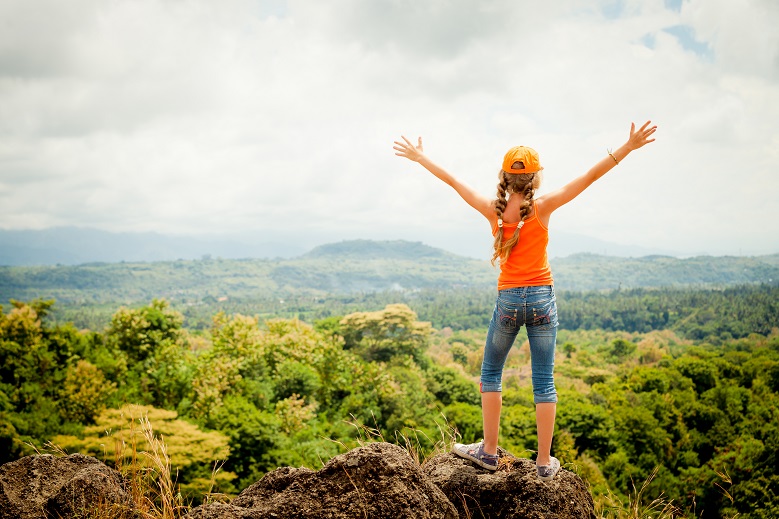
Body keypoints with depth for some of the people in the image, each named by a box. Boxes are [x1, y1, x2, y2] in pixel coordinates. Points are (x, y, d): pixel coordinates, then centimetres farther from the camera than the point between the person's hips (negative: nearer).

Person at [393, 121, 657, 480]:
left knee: (490, 373, 17)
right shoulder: (542, 208, -8)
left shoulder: (493, 210, -4)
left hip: (508, 300, 1)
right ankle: (545, 462, 11)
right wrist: (628, 147, -9)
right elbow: (589, 177, -10)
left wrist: (419, 157, 18)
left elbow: (452, 181, 7)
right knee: (543, 381, 5)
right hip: (542, 298, -1)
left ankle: (489, 451, 20)